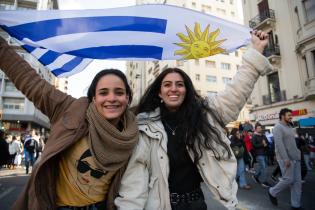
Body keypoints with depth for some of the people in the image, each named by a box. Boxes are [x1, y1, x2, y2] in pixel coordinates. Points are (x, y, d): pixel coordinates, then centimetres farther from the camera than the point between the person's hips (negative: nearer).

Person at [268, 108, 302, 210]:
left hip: (295, 158, 9)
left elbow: (293, 143, 20)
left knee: (297, 181, 8)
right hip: (286, 158, -9)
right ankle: (272, 192, 16)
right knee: (288, 180, -6)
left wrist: (298, 153, 10)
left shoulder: (289, 127, 17)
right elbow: (279, 143, -19)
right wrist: (286, 158, -23)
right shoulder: (278, 127, -11)